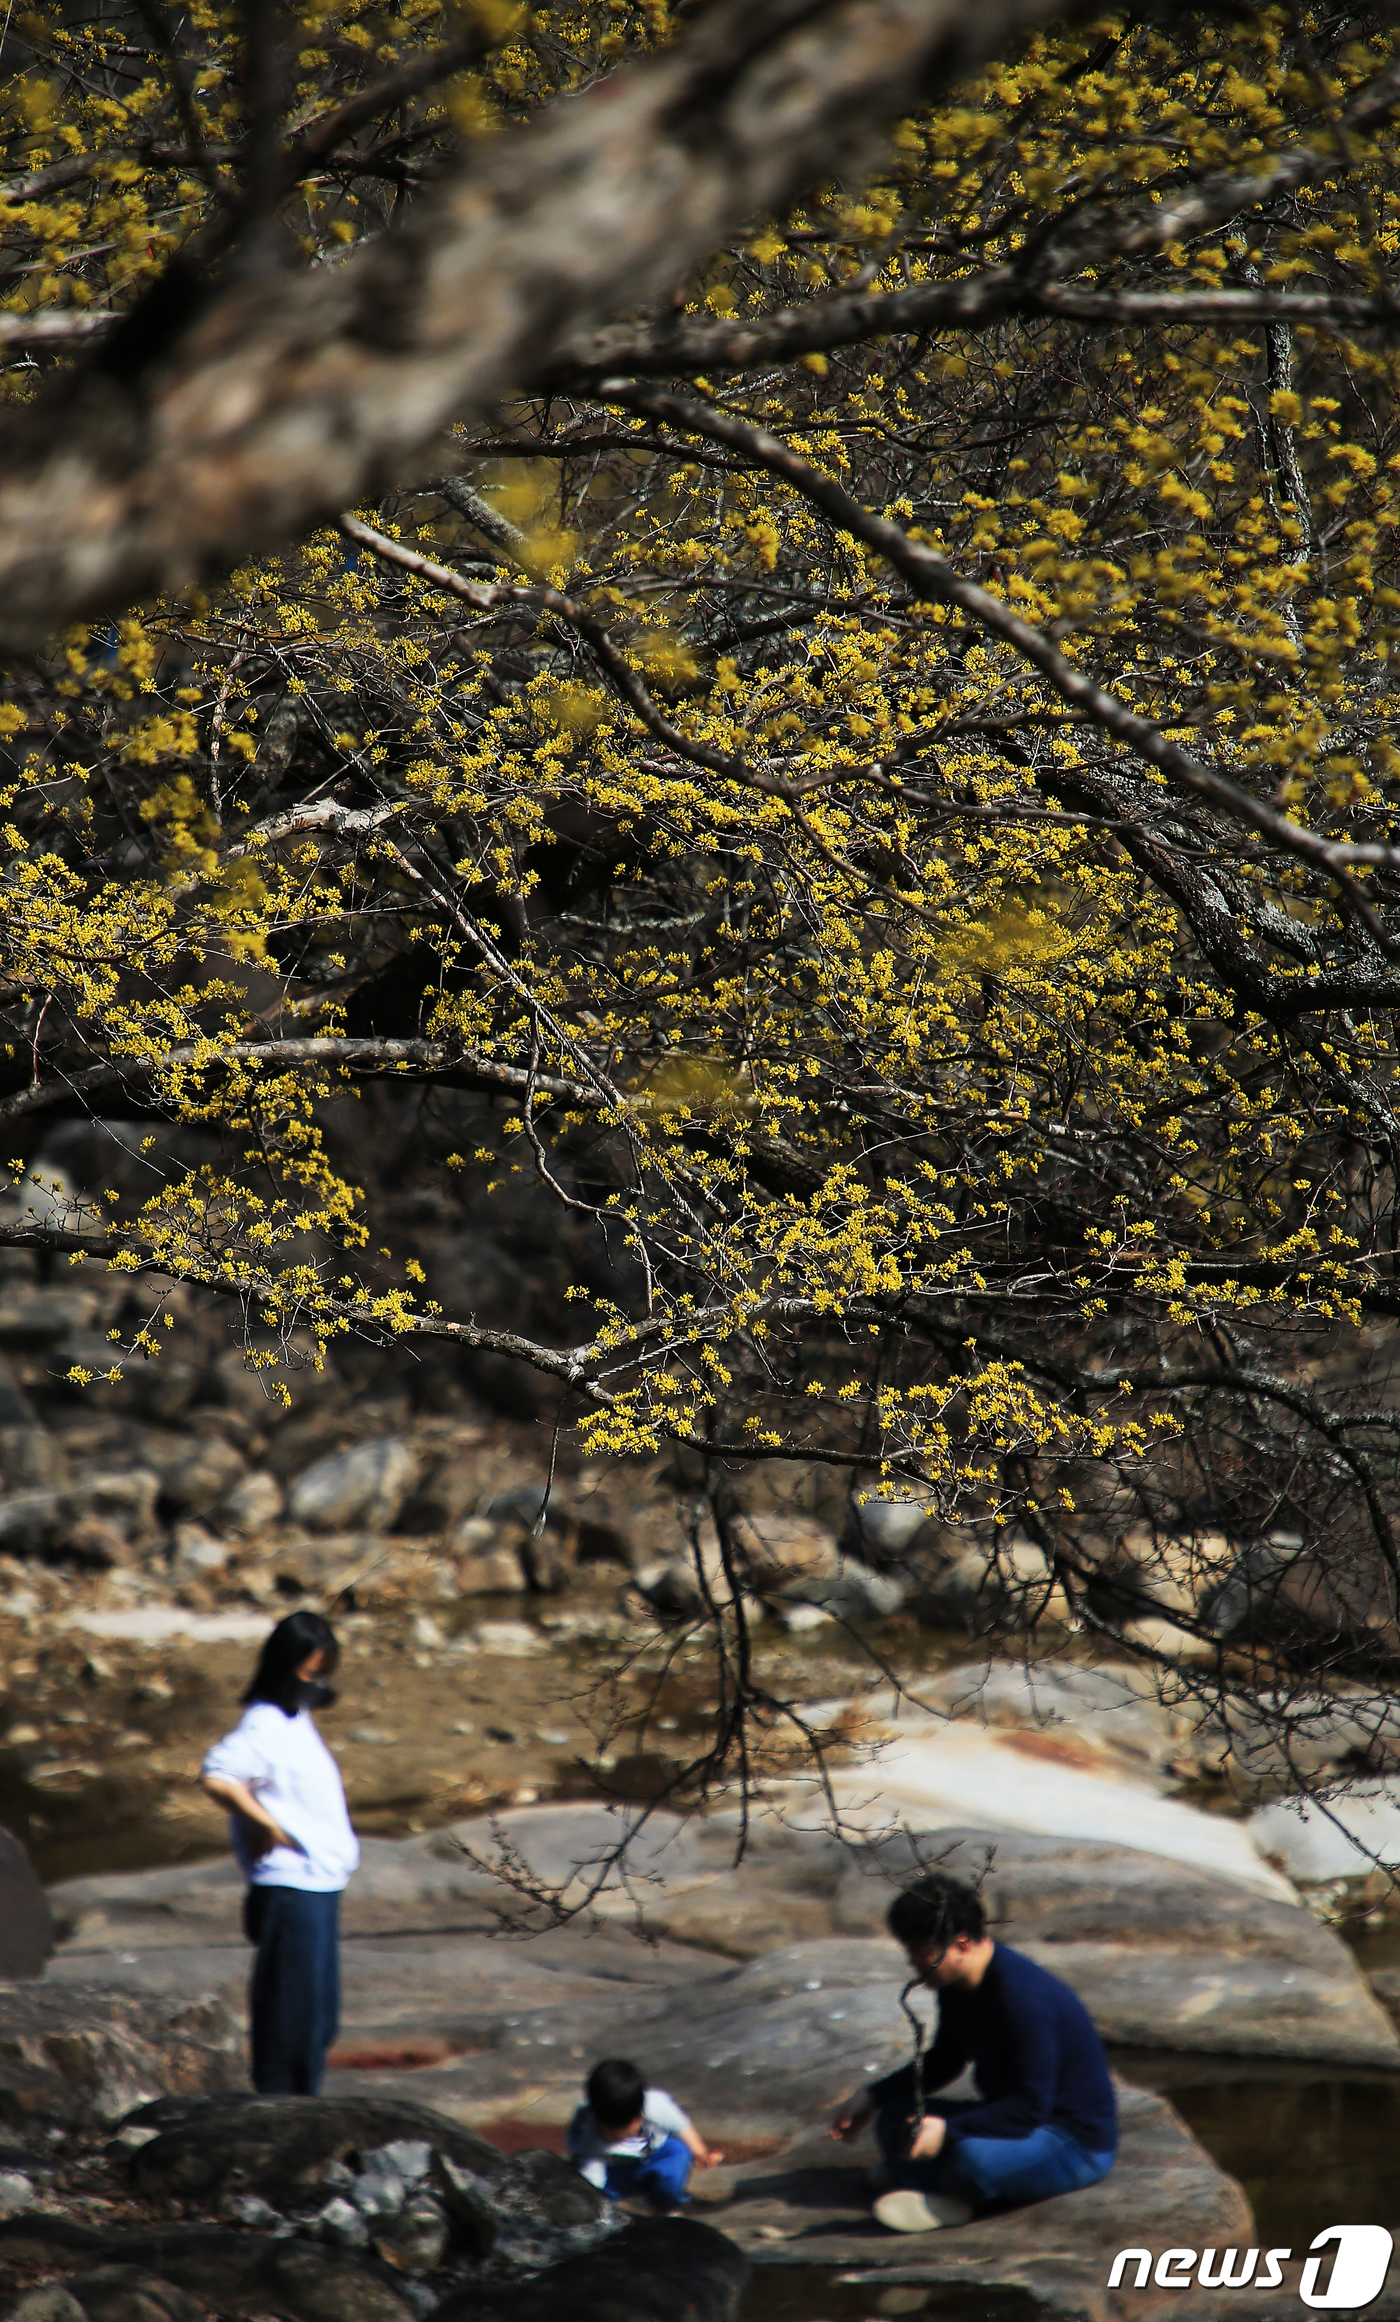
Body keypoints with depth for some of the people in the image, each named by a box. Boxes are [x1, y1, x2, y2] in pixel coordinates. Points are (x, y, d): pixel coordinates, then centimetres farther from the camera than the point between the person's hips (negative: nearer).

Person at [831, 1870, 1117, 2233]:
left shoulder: (1022, 1996, -29)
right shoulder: (956, 1985, 0)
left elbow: (1030, 2107, -29)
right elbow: (944, 2061, 19)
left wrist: (948, 2130, -35)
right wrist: (873, 2100, 9)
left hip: (1078, 2143, -9)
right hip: (1011, 2117, 9)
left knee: (972, 2155, -36)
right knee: (894, 2119, -1)